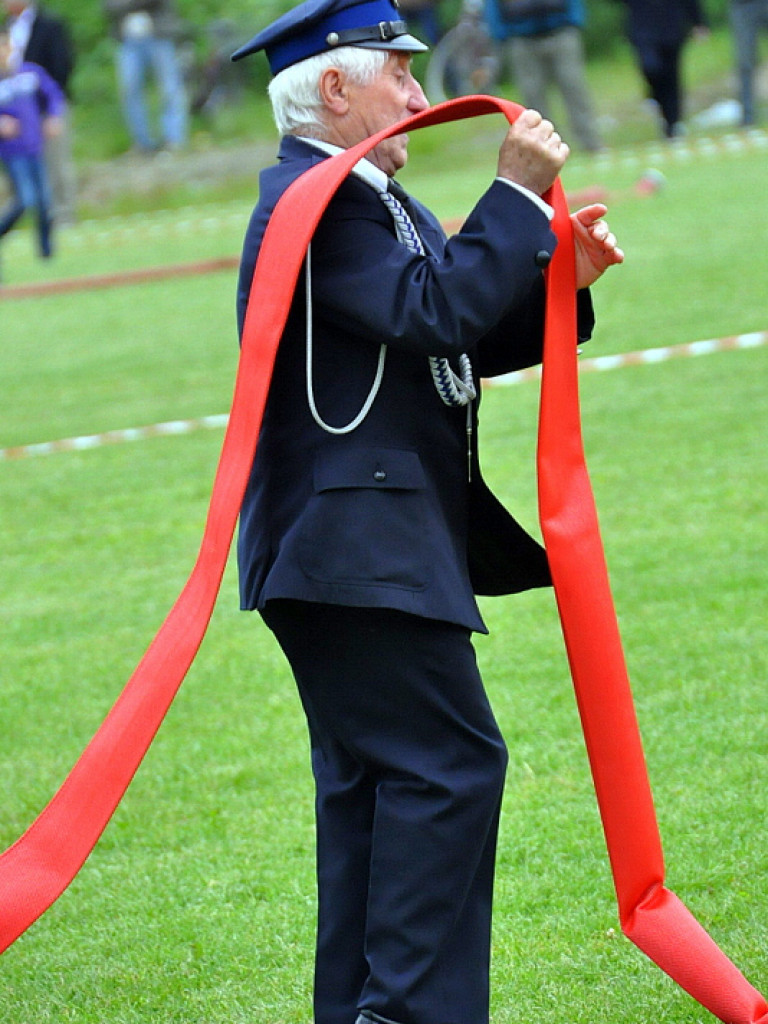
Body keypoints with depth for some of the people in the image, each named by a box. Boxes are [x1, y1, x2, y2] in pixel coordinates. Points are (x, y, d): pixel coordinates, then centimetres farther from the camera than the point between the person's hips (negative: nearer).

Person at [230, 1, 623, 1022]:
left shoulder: (370, 201, 18)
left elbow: (473, 340, 18)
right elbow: (436, 314, -24)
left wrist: (559, 275, 2)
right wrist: (518, 196, -18)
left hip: (371, 545, 11)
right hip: (355, 544, -11)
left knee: (374, 776, 12)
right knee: (449, 763, -13)